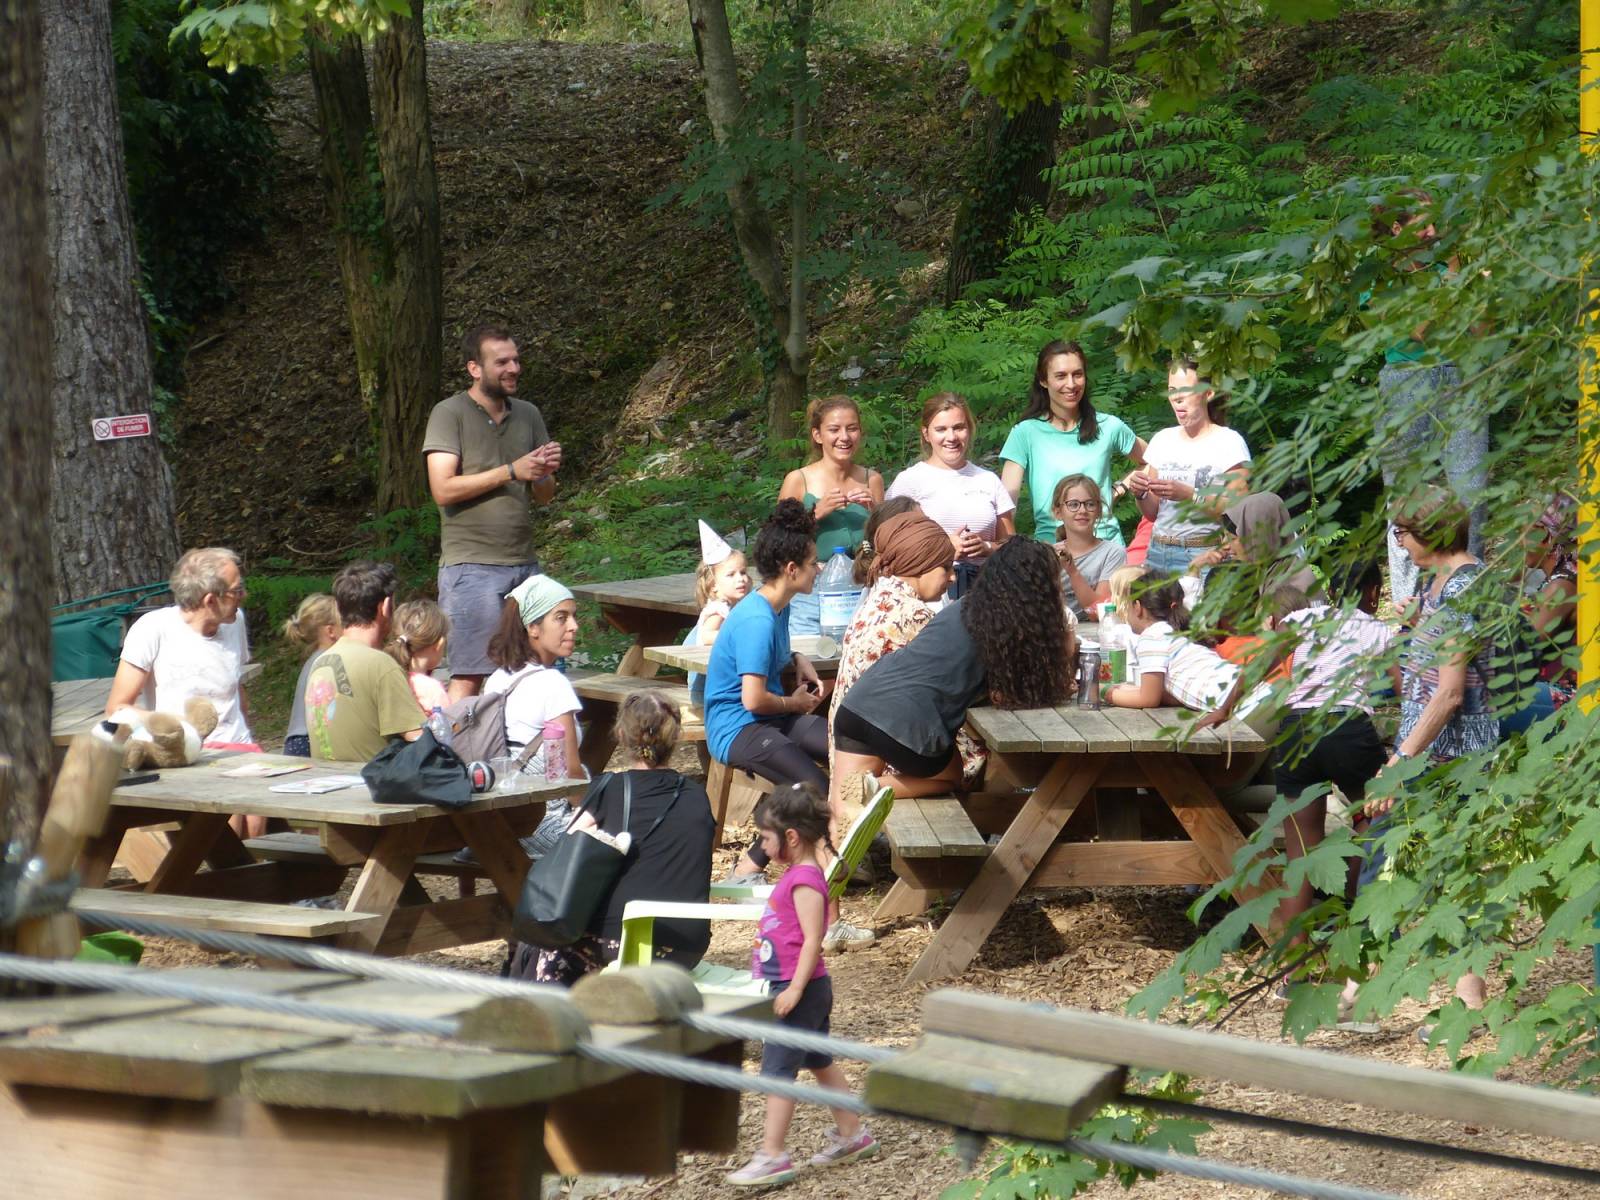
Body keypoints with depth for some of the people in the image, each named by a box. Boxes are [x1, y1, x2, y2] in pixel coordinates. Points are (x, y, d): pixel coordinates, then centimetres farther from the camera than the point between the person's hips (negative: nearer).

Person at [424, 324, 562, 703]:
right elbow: (443, 490, -14)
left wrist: (545, 474, -7)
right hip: (472, 567, -6)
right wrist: (512, 472, -15)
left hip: (524, 564, 6)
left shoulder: (528, 415, 14)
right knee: (469, 677, -10)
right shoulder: (450, 414, -4)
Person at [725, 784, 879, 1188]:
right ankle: (851, 1134, 28)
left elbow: (812, 940, -23)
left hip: (799, 990, -10)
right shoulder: (798, 875, 12)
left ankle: (772, 1156, -7)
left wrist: (794, 989, -25)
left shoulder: (805, 880, -19)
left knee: (777, 1070, -8)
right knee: (820, 1062, 18)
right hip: (807, 989, 10)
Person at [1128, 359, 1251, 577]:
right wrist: (1141, 493, -2)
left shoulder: (1228, 442, -2)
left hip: (1205, 557, -5)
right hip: (1158, 554, 5)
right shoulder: (1163, 440, 15)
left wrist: (1189, 495, -20)